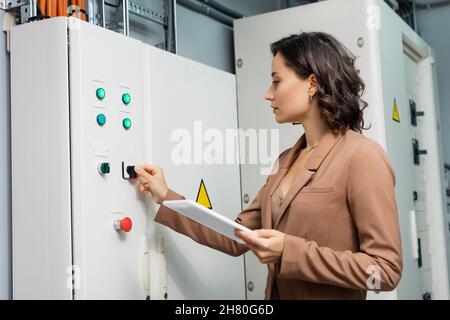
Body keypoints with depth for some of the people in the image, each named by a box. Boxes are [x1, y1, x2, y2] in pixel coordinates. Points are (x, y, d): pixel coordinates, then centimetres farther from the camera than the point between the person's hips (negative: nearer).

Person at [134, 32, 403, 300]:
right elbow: (236, 239, 6)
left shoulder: (362, 156, -17)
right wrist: (166, 199, 5)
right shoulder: (288, 160, 6)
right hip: (277, 293, 7)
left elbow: (386, 270, -20)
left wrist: (290, 252, -25)